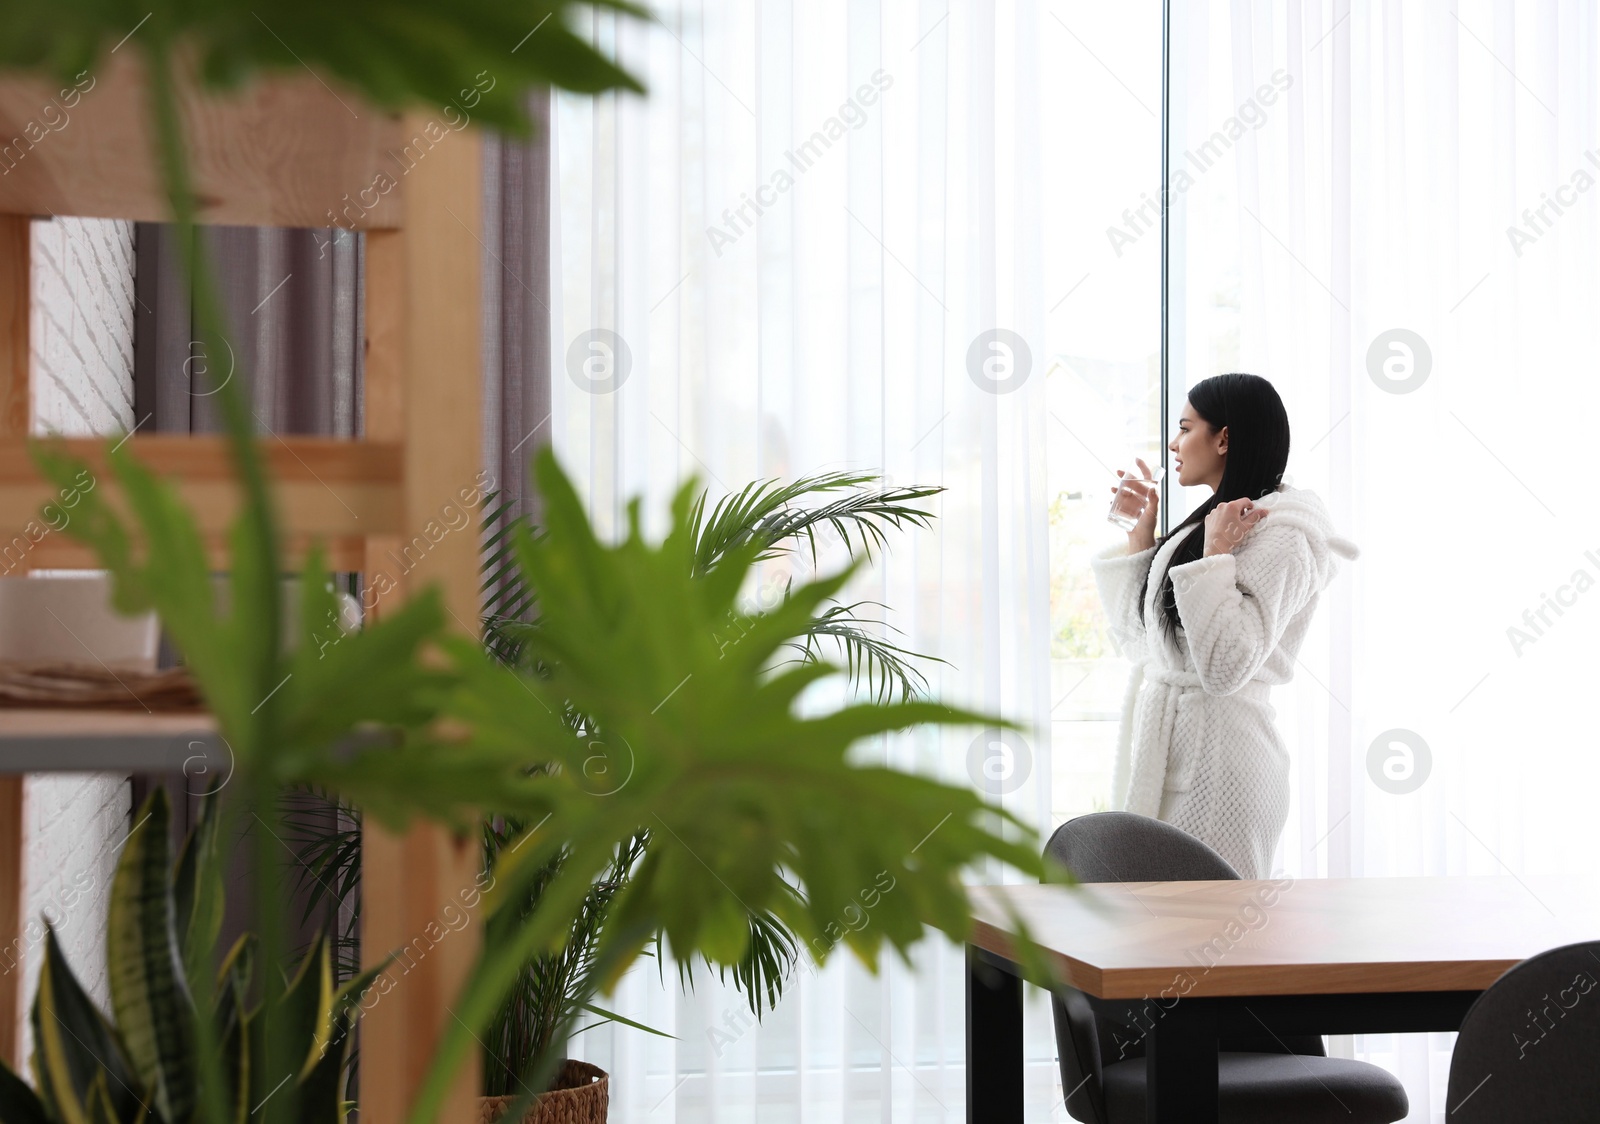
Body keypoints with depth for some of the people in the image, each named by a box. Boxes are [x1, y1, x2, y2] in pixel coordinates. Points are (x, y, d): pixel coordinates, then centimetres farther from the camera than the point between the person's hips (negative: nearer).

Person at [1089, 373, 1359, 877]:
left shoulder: (1279, 536, -13)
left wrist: (1216, 555, -19)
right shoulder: (1208, 521, 14)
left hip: (1216, 757, -9)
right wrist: (1141, 534, 13)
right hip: (1165, 746, 9)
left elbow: (1225, 667, -23)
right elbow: (1136, 640, 15)